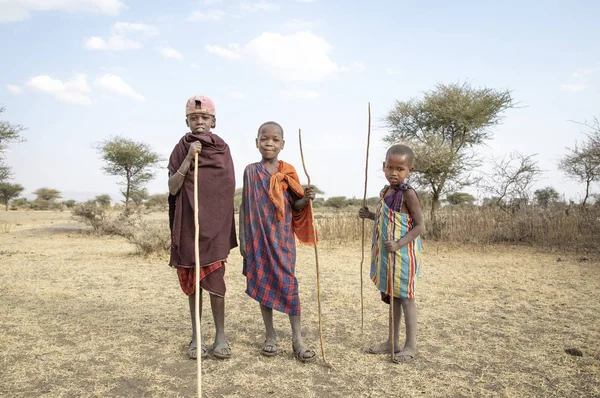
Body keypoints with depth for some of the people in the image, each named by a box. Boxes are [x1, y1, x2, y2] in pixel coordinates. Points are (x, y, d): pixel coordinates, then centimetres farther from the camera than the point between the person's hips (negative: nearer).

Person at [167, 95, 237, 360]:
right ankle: (196, 336, 18)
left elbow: (230, 187, 3)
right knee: (192, 280, 8)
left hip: (215, 224, -1)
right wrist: (189, 158, -15)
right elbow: (173, 188, -6)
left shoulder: (222, 148, 4)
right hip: (188, 223, 1)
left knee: (214, 279, -6)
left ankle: (220, 335, 7)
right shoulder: (181, 149, 5)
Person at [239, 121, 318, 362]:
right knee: (263, 285, 8)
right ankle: (270, 336, 22)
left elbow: (296, 206, 4)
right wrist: (242, 238, 2)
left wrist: (306, 198, -19)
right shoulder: (250, 171, 3)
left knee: (288, 285, -3)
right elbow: (244, 206, 5)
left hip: (282, 238, -1)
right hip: (258, 238, 1)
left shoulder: (288, 172, 1)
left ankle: (297, 339, 7)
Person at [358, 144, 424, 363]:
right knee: (392, 297, 15)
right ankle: (392, 341, 27)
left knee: (405, 298, 2)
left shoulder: (407, 194, -14)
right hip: (386, 255, 8)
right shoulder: (385, 192, 10)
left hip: (403, 255, -8)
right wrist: (370, 215, 9)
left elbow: (420, 226, -17)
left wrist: (399, 244, -27)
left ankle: (411, 345, 15)